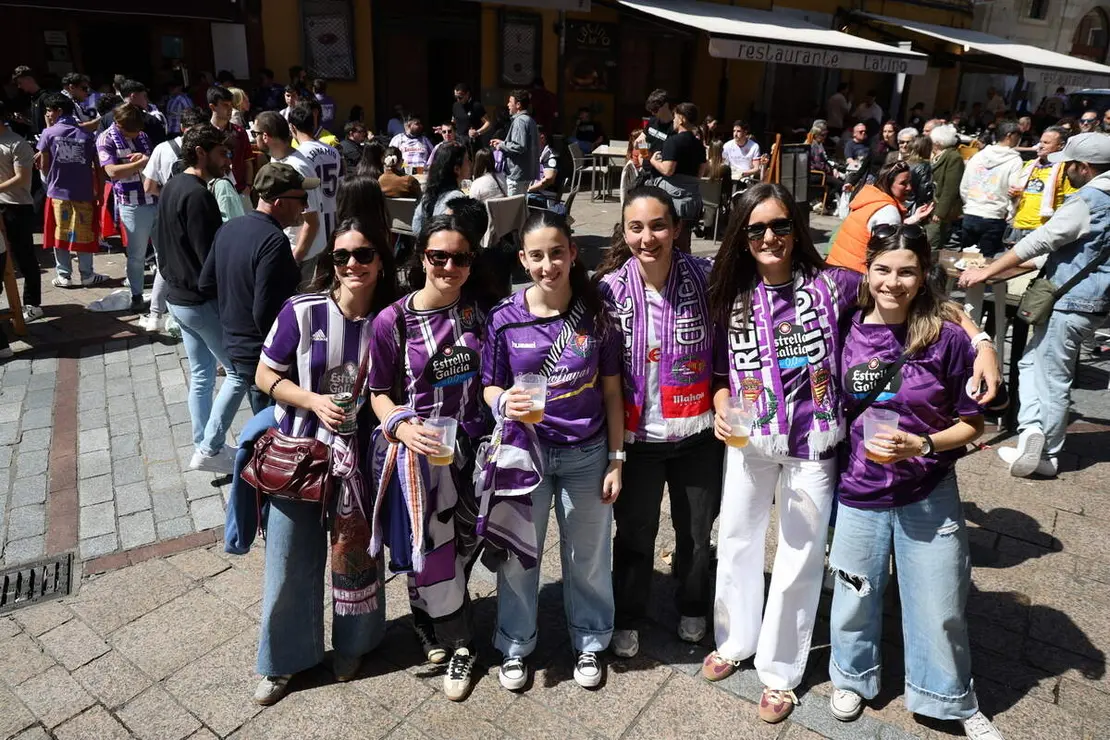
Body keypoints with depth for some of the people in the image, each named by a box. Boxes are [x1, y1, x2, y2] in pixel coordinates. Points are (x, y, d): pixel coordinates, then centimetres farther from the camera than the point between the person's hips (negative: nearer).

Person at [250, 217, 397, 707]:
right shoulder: (302, 312, -14)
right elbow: (265, 375, -6)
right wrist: (314, 401, -21)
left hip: (361, 455, 1)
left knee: (357, 551, 16)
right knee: (292, 559, 11)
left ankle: (352, 646, 41)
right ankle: (285, 658, 34)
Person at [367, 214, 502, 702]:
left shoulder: (481, 309, -3)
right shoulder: (393, 320, -10)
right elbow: (380, 393, -2)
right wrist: (402, 426, -19)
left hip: (472, 446, 3)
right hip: (420, 448, -3)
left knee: (463, 546, 15)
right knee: (429, 549, 4)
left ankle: (432, 627, 40)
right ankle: (458, 645, 28)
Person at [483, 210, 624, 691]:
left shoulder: (595, 314, -7)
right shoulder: (505, 318, -9)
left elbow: (611, 391, -1)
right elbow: (490, 385, 2)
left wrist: (616, 458, -1)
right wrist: (504, 402, -22)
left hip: (587, 453, 1)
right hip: (525, 451, 0)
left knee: (588, 555, 15)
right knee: (519, 554, 13)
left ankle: (590, 643, 40)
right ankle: (515, 646, 37)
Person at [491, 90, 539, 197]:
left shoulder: (520, 121, -16)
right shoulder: (529, 120, 16)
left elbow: (519, 147, -25)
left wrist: (501, 145, -10)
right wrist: (502, 142, 17)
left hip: (517, 174, -10)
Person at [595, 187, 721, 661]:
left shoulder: (705, 278, -11)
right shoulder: (610, 289, -12)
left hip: (697, 432, 1)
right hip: (638, 437, -1)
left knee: (697, 533, 19)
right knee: (635, 534, 16)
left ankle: (692, 609, 48)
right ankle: (628, 618, 42)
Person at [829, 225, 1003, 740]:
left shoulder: (947, 338, -13)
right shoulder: (849, 332, -7)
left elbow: (971, 423, -5)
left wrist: (922, 444, -21)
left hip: (929, 495, -1)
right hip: (858, 492, 2)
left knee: (940, 609, 13)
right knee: (855, 597, 18)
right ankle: (853, 678, 45)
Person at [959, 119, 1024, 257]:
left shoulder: (978, 156, 10)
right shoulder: (1015, 160, -5)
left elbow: (963, 187, 11)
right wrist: (1007, 214, 2)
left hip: (970, 216, 4)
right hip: (993, 219, -4)